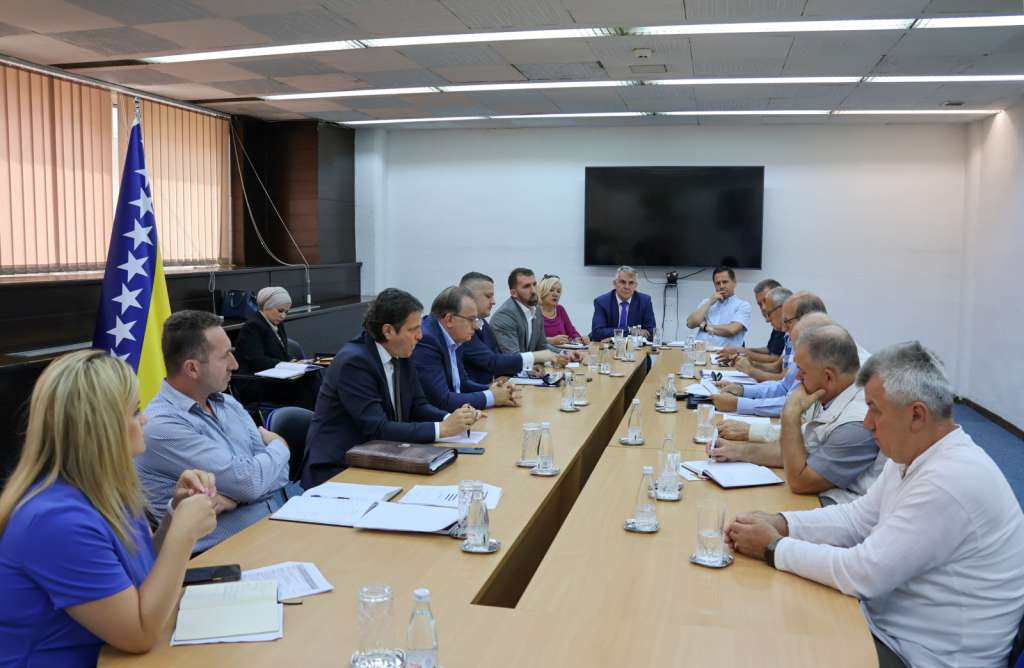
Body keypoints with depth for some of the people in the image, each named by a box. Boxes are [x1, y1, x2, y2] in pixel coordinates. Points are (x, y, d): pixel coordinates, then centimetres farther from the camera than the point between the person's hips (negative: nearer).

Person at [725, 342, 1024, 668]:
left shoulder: (951, 482, -29)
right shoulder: (911, 457, 1)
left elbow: (862, 574, -27)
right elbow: (859, 517, 10)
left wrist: (774, 548, -16)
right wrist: (780, 523, -4)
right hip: (888, 624, 8)